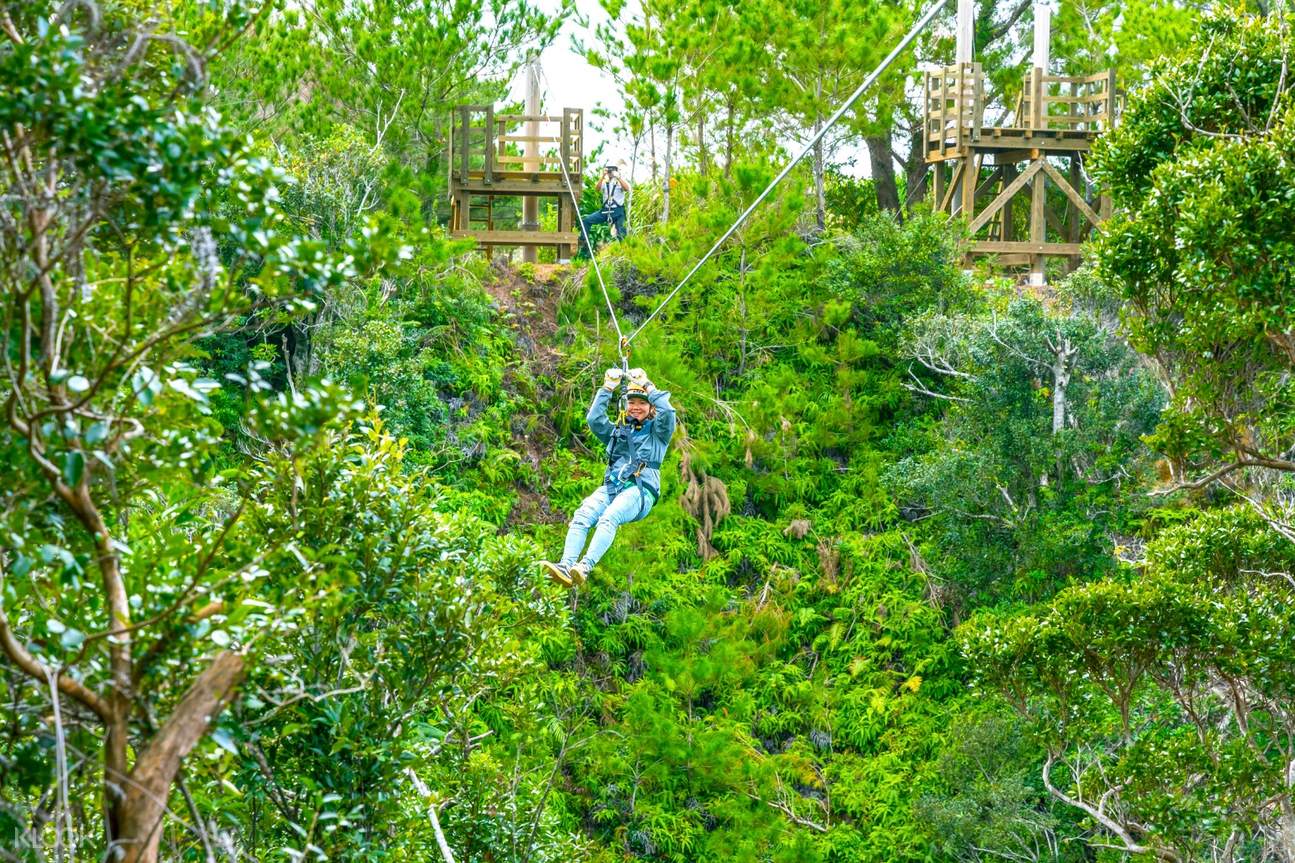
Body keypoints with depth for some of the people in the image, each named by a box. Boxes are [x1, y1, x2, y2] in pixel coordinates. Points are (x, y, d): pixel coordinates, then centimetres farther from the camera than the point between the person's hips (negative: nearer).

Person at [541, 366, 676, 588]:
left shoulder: (657, 430, 18)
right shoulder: (618, 430, 30)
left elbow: (668, 413, -3)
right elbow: (594, 420, 14)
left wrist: (647, 386, 1)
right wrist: (608, 389, 10)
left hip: (640, 490, -4)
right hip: (611, 487, 4)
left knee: (609, 517, -36)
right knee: (581, 516, -28)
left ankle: (585, 567, -55)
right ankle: (566, 565, -47)